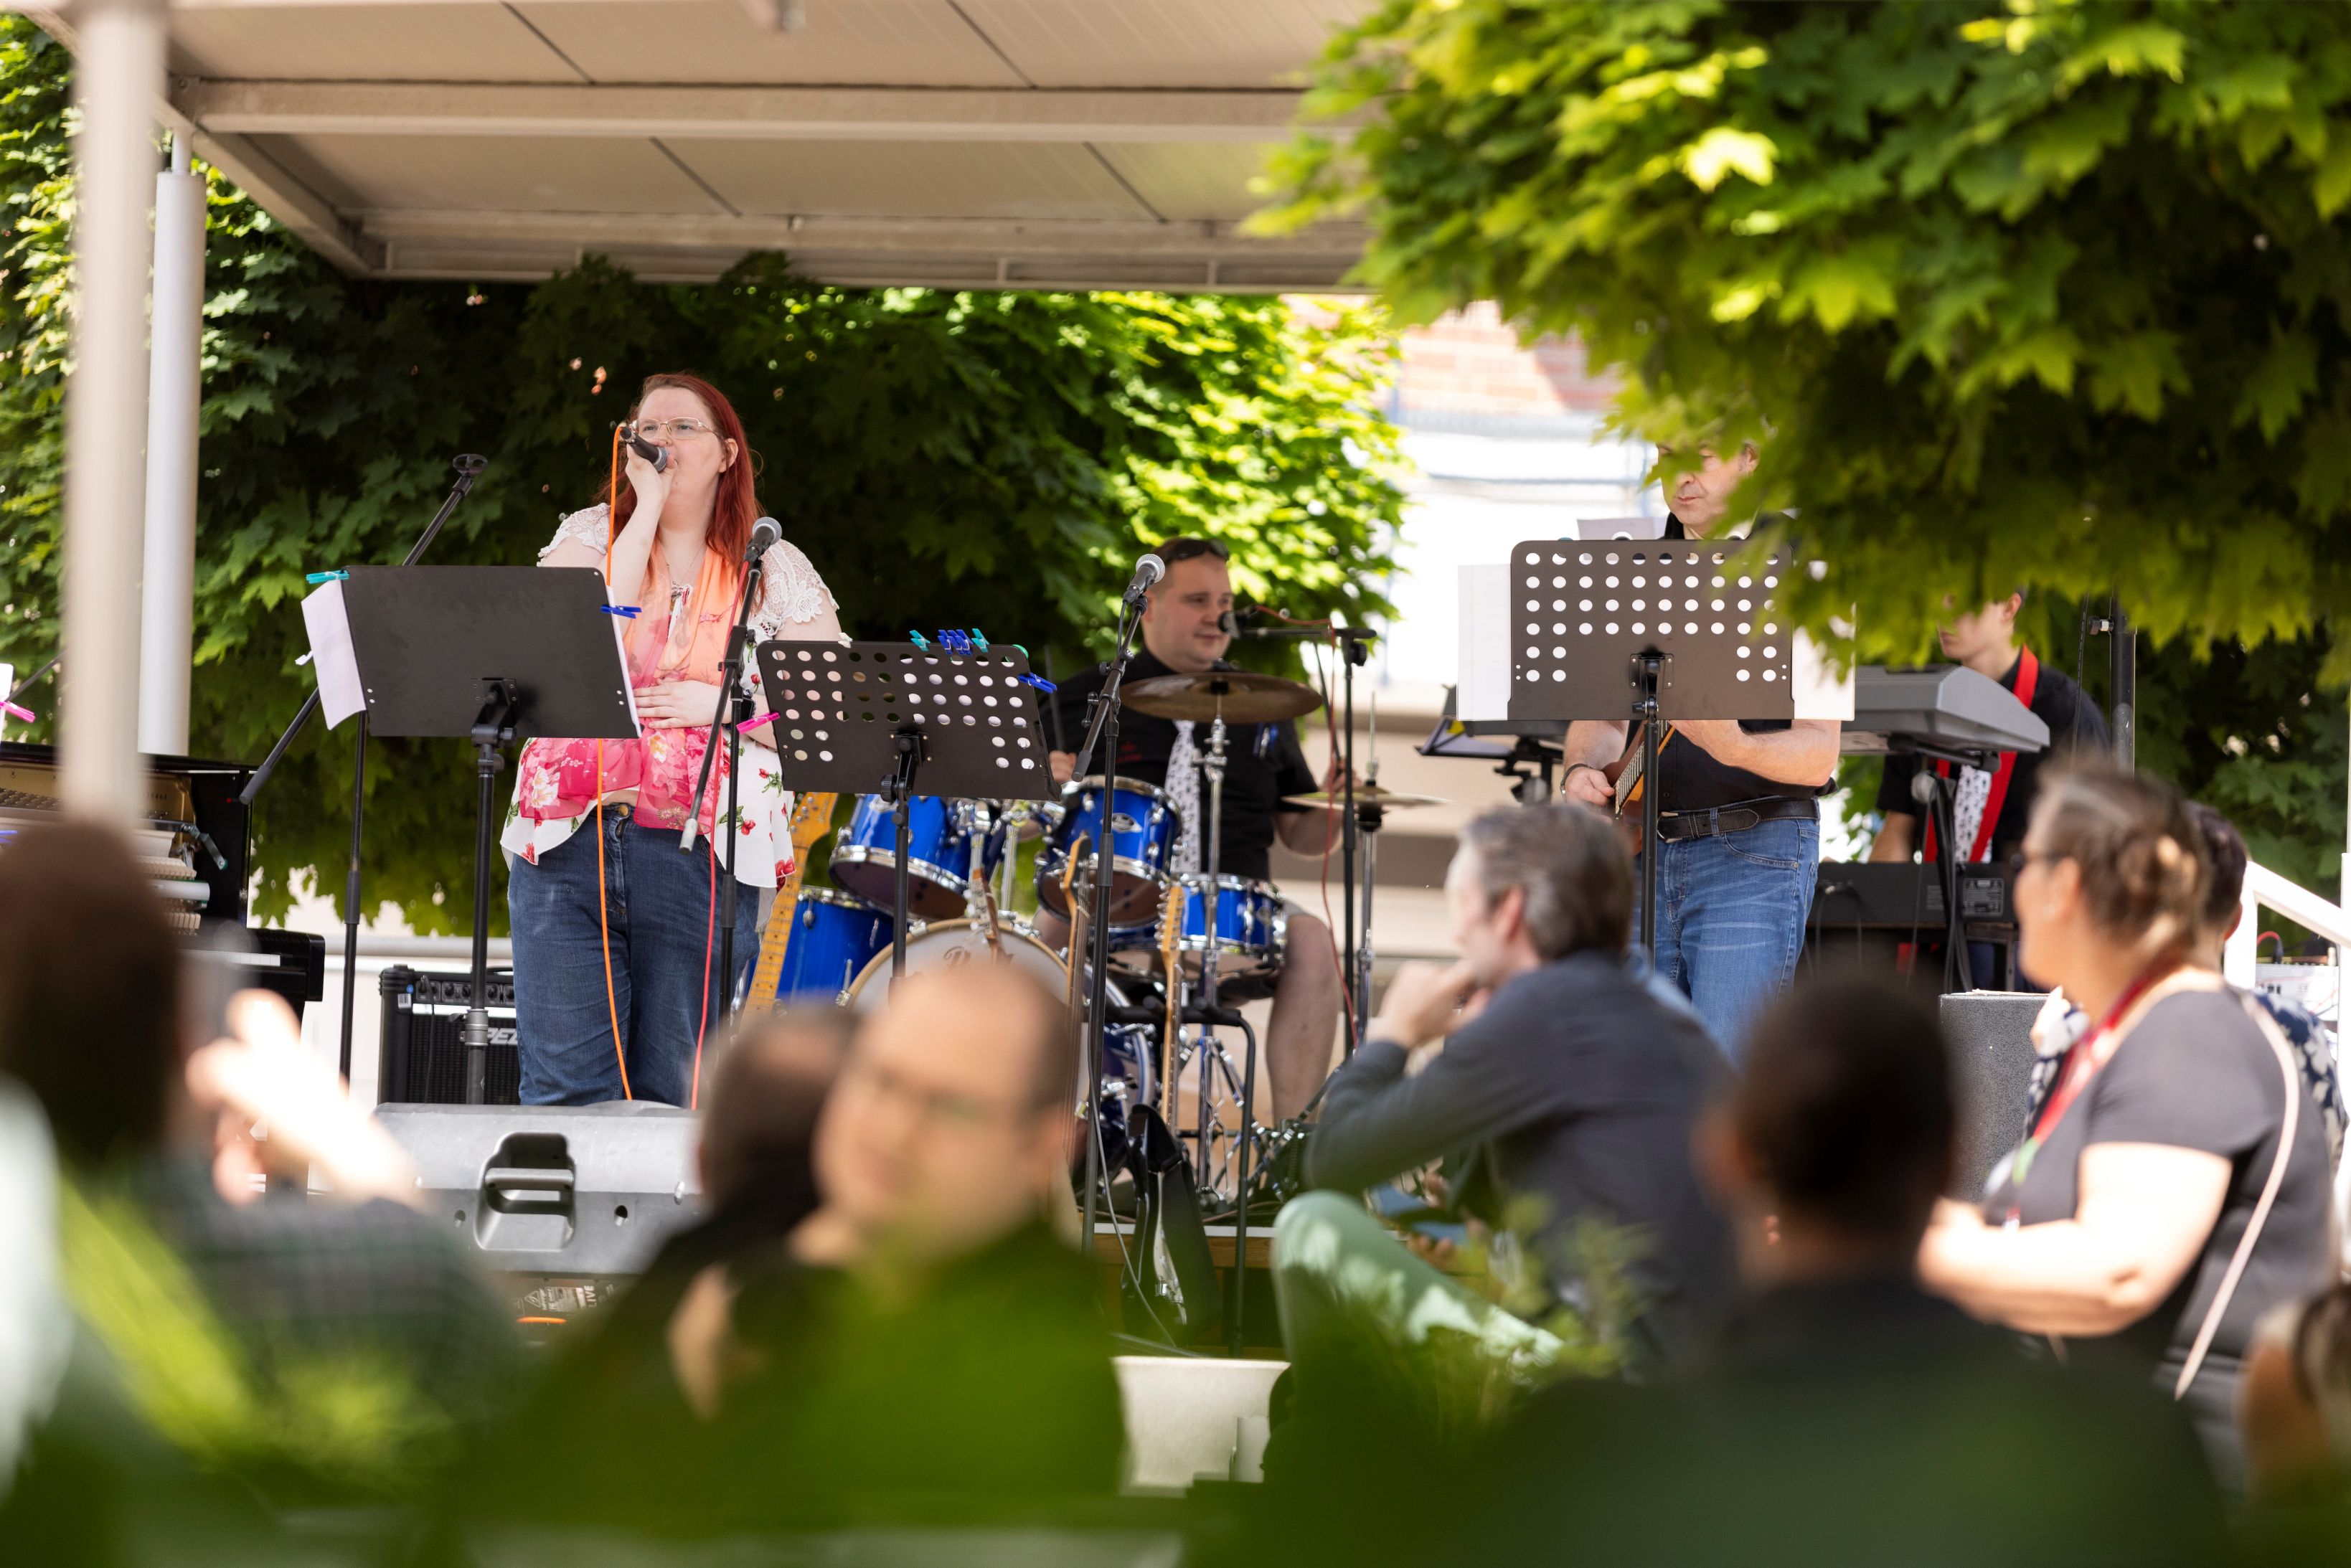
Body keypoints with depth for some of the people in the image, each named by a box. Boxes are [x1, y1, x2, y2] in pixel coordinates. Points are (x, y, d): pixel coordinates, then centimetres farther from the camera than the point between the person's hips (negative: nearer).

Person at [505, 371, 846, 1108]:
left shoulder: (775, 570, 9)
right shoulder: (591, 534, 12)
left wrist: (715, 702, -9)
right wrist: (648, 505, -5)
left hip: (702, 850, -1)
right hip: (569, 838, 1)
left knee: (675, 1096, 0)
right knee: (562, 1090, -5)